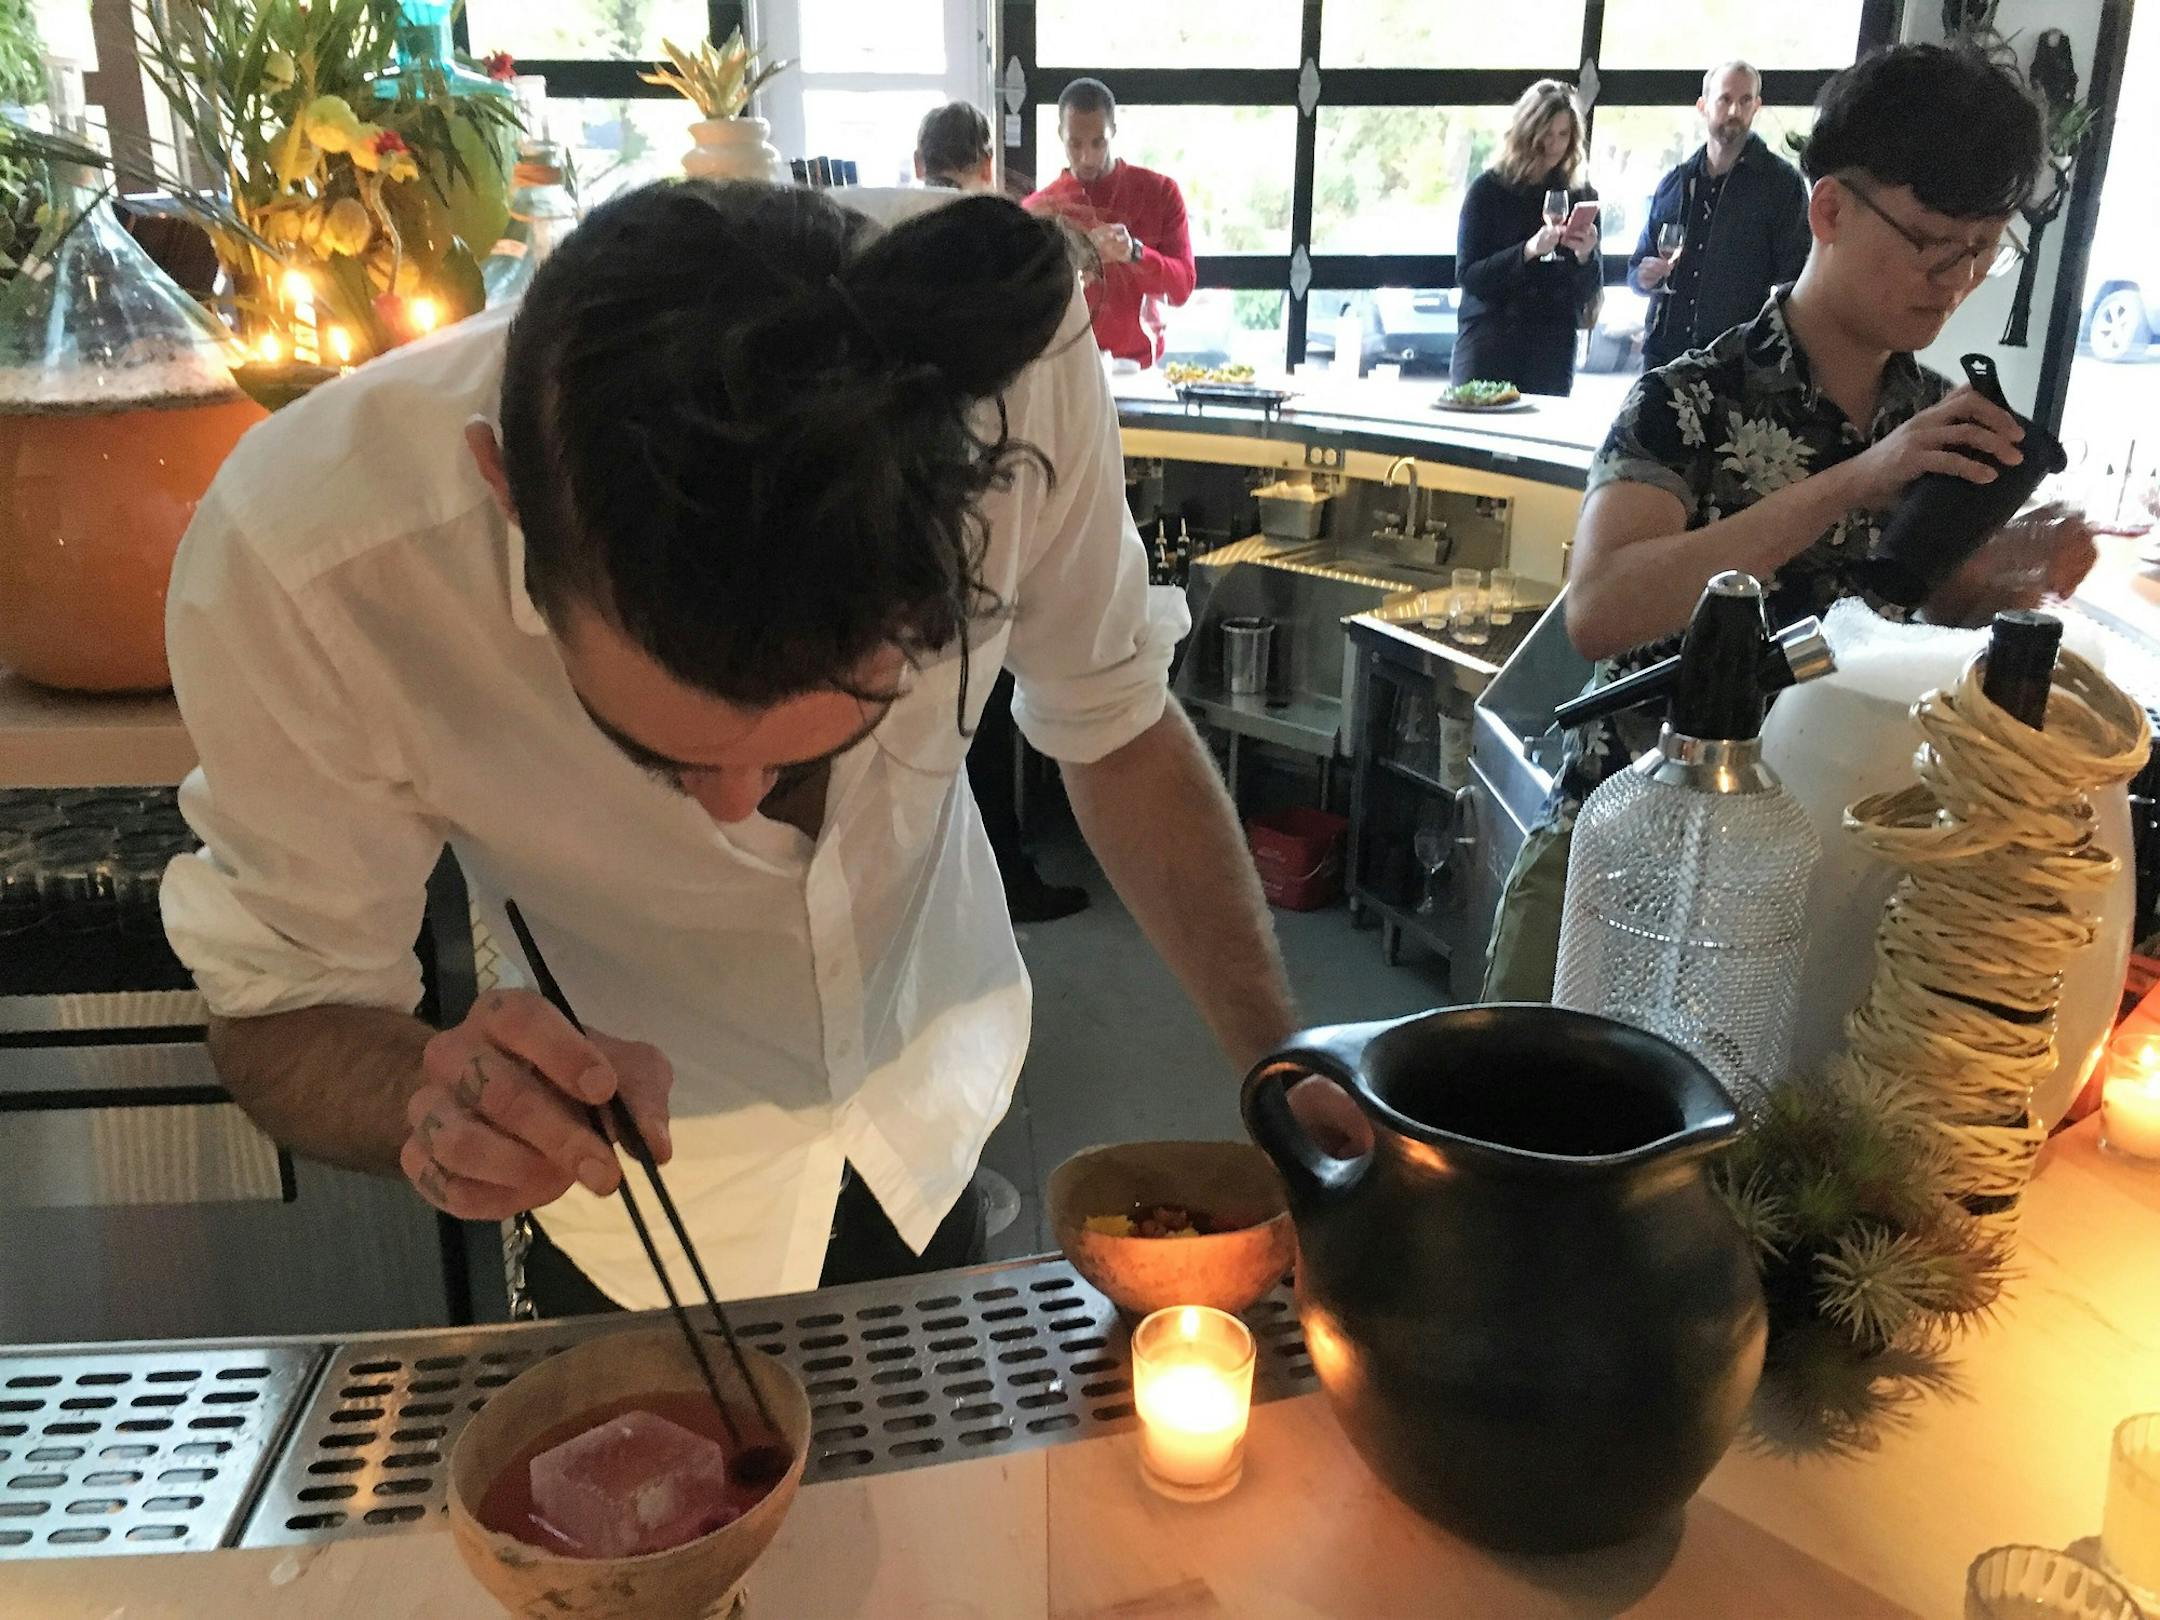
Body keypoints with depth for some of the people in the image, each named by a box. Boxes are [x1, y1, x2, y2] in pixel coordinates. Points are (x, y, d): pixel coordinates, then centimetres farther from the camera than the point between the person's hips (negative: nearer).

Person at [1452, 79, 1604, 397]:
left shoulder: (1581, 197, 9)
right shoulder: (1490, 189, 2)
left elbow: (1589, 293, 9)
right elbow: (1467, 275, -6)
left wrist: (1585, 257, -12)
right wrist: (1529, 250, -19)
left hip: (1553, 350, 2)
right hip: (1489, 344, -2)